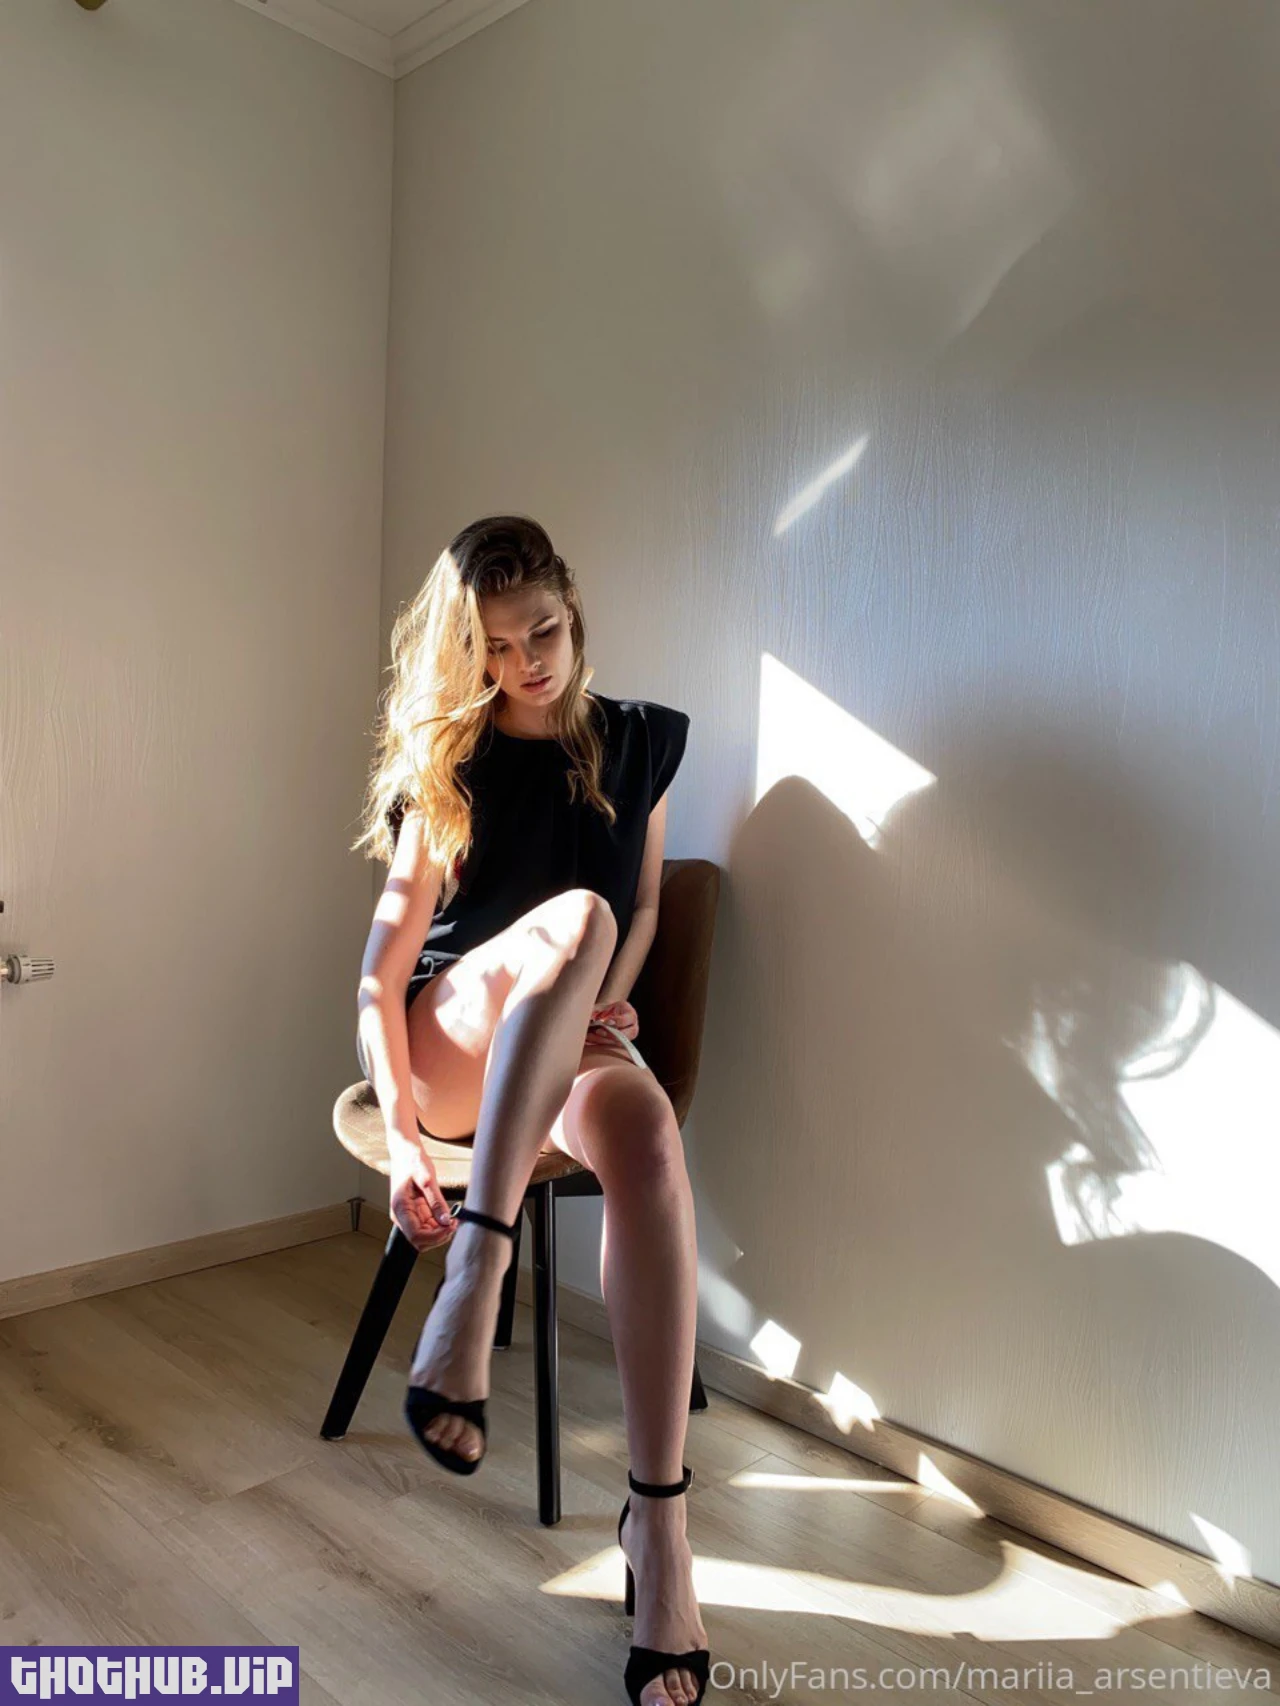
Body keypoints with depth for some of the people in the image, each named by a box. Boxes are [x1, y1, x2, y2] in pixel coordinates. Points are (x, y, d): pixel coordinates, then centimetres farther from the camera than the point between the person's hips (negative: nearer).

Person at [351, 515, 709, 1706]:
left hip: (569, 1045, 2)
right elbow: (380, 974, -12)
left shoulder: (640, 742, 6)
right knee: (574, 915, -36)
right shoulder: (449, 769, -5)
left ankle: (658, 1518, -29)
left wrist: (609, 999, -5)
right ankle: (468, 1296, -43)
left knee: (651, 1142, -36)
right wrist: (402, 1139, -25)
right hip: (447, 1040, -2)